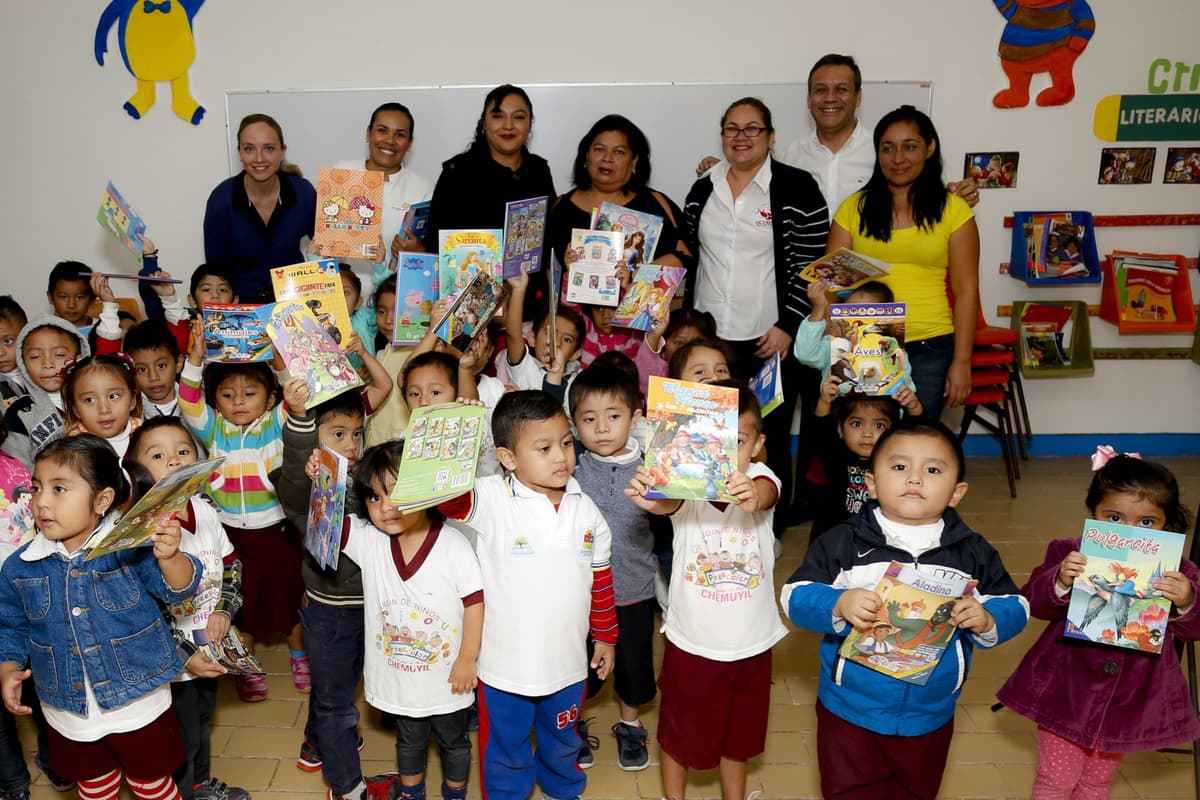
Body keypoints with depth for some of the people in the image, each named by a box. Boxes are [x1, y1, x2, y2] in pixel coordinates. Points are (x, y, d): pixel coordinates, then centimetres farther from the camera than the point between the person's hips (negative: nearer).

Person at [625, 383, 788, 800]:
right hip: (691, 641, -1)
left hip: (749, 641, 2)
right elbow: (668, 502, -40)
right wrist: (650, 500, -65)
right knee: (680, 733, 20)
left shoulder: (760, 479, -15)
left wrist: (752, 496, -63)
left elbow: (765, 495, -38)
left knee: (738, 733, 24)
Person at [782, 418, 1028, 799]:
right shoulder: (843, 542, -11)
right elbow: (795, 596, -12)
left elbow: (1014, 607, 1)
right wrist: (838, 605, -31)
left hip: (930, 716, 3)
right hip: (850, 712, -2)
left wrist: (987, 620, -20)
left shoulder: (973, 552, -3)